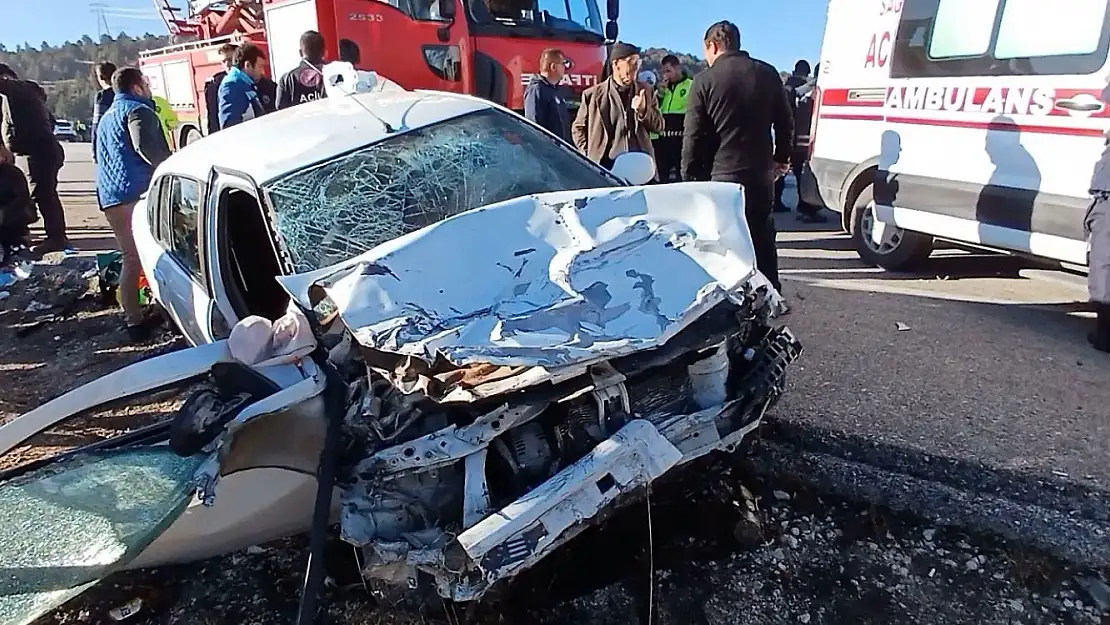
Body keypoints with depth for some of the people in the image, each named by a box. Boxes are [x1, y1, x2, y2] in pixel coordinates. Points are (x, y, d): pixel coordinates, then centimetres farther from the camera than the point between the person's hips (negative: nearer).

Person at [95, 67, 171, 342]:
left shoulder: (107, 116, 29)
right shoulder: (138, 110, 0)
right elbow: (145, 146, -19)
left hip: (109, 197, 8)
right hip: (137, 192, -8)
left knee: (131, 259, 9)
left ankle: (134, 320, 9)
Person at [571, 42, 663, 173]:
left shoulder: (646, 92, 13)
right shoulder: (593, 94, 4)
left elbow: (659, 126, 13)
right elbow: (578, 128, 12)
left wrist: (643, 110, -6)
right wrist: (589, 155, 1)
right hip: (607, 165, -3)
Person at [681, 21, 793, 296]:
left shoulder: (705, 80, -6)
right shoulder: (768, 74, 7)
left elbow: (693, 135, -7)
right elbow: (785, 121, 12)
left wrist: (689, 173, 2)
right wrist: (782, 157, 23)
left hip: (722, 174, -4)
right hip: (761, 170, 5)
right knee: (762, 237, 15)